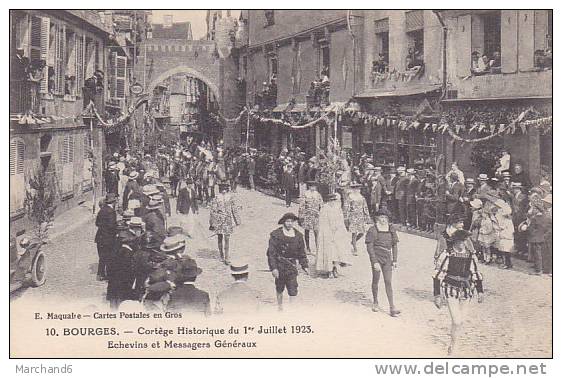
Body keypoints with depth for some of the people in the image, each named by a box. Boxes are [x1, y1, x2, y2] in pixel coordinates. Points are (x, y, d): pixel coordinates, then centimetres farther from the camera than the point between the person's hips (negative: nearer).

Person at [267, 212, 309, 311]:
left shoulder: (298, 235, 6)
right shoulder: (276, 234, -6)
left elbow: (301, 253, 14)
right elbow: (271, 253, -8)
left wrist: (305, 266, 8)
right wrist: (273, 268, -15)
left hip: (292, 266, 2)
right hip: (279, 265, -2)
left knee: (293, 290, -7)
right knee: (279, 288, 12)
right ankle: (280, 306, 29)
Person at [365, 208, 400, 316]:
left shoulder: (391, 229, 5)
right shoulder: (373, 230, -9)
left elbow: (395, 245, 12)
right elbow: (369, 247, -11)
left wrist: (395, 260, 7)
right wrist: (375, 262, -15)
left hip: (387, 259, 3)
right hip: (376, 257, -3)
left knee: (388, 282, -1)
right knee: (376, 280, 9)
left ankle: (392, 308, -6)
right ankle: (375, 302, 30)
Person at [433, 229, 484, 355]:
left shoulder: (471, 255, 0)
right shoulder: (446, 254, -12)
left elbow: (476, 274, 13)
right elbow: (438, 275, -8)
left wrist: (480, 291, 11)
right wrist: (437, 295, -10)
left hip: (466, 291, 4)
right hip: (451, 290, -4)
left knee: (460, 321, 11)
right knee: (456, 321, -11)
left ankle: (453, 345, 32)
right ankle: (453, 347, 12)